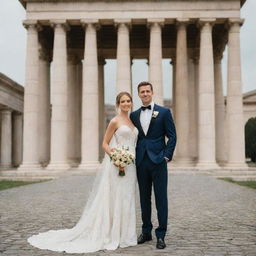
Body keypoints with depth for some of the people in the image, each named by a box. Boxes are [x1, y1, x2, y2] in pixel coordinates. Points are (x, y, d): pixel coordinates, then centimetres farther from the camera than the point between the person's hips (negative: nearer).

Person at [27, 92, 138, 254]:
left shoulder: (132, 120, 15)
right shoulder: (115, 121, -5)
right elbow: (105, 143, -4)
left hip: (130, 166, 7)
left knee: (126, 199, 10)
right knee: (112, 199, -2)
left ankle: (123, 234, 20)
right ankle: (109, 234, 8)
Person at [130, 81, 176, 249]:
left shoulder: (164, 112, 2)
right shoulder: (134, 115, 12)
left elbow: (172, 136, -1)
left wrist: (167, 156, -8)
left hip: (158, 161, -4)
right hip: (141, 162, 4)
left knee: (161, 198, -1)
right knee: (144, 198, 11)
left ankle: (161, 235, 6)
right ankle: (146, 232, 22)